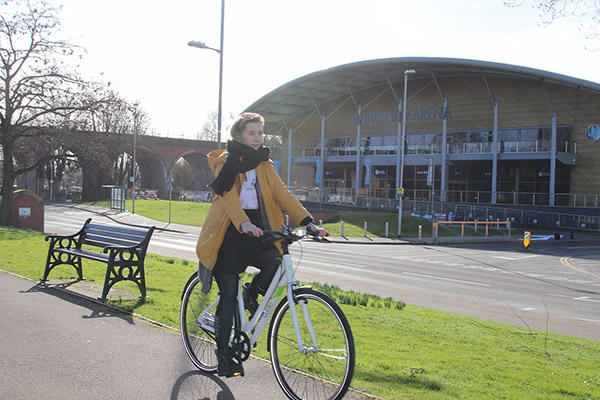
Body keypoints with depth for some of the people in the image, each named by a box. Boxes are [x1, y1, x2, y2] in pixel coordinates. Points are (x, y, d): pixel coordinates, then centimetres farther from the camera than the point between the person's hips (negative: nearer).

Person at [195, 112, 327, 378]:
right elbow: (229, 196, -19)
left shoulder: (264, 164, 13)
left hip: (256, 228, 4)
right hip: (229, 229, -4)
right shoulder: (226, 162, -3)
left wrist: (307, 221, -13)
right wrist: (244, 223, -38)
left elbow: (282, 194, 2)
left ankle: (252, 294, 8)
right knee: (229, 293, -3)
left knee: (276, 263, -24)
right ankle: (223, 352, 9)